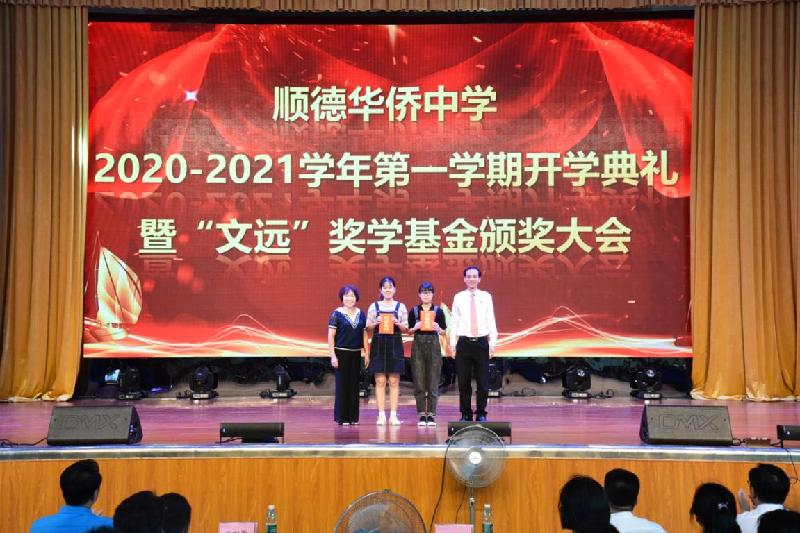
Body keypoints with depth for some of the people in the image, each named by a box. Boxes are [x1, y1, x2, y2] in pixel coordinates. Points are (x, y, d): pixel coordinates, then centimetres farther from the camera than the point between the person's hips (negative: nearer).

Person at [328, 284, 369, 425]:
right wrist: (333, 355, -11)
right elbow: (331, 336, -6)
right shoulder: (337, 314, -4)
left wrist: (366, 353, 9)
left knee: (354, 384, 6)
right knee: (342, 384, -1)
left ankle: (353, 417, 13)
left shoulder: (361, 314, 9)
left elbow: (364, 334, 14)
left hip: (356, 354, 4)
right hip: (341, 353, -4)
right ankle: (342, 417, 7)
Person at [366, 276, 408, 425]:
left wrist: (398, 323, -14)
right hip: (378, 345, 0)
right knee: (380, 381, -1)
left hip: (395, 345, 0)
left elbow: (405, 328, 6)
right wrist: (376, 322, -12)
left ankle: (393, 415, 4)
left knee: (394, 381, 1)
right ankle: (381, 414, 3)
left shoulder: (400, 307, 7)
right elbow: (368, 327, 7)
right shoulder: (374, 306, 8)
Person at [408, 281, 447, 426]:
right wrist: (415, 328, -12)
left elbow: (444, 332, 7)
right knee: (419, 384, 0)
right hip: (418, 346, 0)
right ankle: (421, 415, 8)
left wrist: (438, 329, -13)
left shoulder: (438, 311, 4)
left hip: (433, 346, 0)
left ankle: (431, 415, 7)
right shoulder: (414, 310, 5)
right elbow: (408, 330, 8)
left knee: (433, 383, 0)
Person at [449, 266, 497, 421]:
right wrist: (452, 343, -1)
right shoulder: (458, 297, 5)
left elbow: (491, 321, 3)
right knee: (463, 381, 5)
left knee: (483, 381, 3)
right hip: (464, 342, 0)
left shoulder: (486, 297, 4)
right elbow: (454, 322, 5)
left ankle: (481, 413, 14)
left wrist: (493, 342, -3)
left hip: (482, 342, 0)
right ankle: (466, 414, 15)